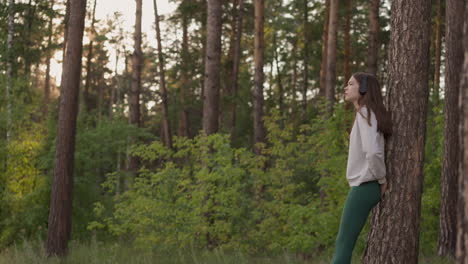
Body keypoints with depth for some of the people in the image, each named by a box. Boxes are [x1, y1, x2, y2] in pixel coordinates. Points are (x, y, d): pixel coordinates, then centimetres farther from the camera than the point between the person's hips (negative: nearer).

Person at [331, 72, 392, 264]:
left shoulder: (365, 114, -12)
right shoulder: (367, 115, 18)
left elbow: (373, 151, -24)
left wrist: (382, 179, -10)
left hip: (363, 187, -9)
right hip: (365, 186, 9)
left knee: (344, 243, -9)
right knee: (342, 242, 9)